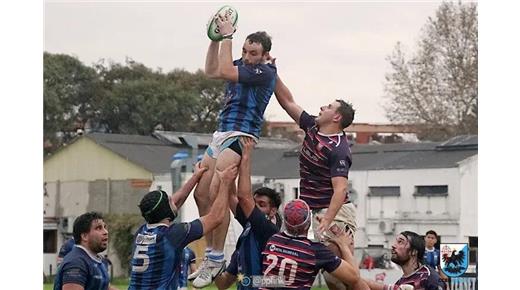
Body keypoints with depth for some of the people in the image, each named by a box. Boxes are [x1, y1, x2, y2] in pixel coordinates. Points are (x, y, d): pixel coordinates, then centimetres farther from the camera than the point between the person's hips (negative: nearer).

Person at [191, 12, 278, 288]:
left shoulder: (265, 72, -11)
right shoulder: (242, 65, 13)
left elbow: (226, 72, -20)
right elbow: (212, 71, 22)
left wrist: (227, 36, -13)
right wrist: (215, 38, 12)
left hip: (240, 136, -9)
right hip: (221, 134, 9)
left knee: (216, 194, -19)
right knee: (201, 194, 6)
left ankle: (217, 259, -14)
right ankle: (210, 255, 13)